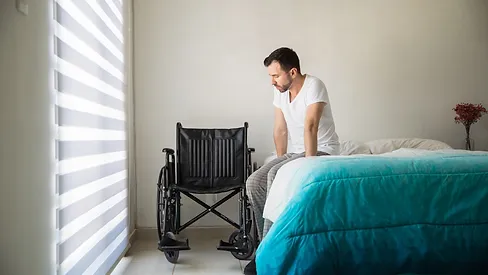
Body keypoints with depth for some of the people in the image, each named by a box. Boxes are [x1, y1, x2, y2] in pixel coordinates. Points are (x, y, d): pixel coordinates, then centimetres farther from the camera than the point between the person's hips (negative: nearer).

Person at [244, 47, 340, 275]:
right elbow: (280, 131, 8)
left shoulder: (314, 86, -18)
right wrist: (281, 162, 5)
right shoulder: (280, 92, 5)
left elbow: (310, 127, -27)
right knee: (254, 182, -12)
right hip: (295, 152, 8)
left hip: (322, 152, -7)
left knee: (275, 176, -31)